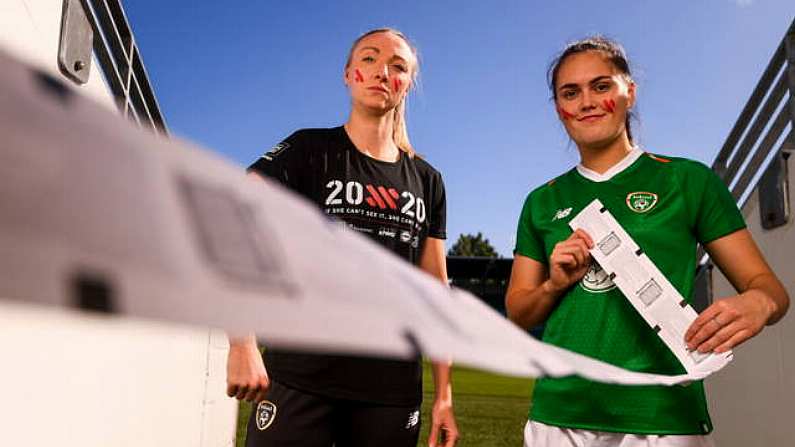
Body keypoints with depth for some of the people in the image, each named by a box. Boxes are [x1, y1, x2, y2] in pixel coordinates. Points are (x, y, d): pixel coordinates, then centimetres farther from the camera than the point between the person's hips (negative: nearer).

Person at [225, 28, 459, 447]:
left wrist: (444, 395, 7)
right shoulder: (308, 150, 0)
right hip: (299, 379, -3)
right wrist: (243, 344, -23)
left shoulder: (427, 181, 10)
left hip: (393, 390, 4)